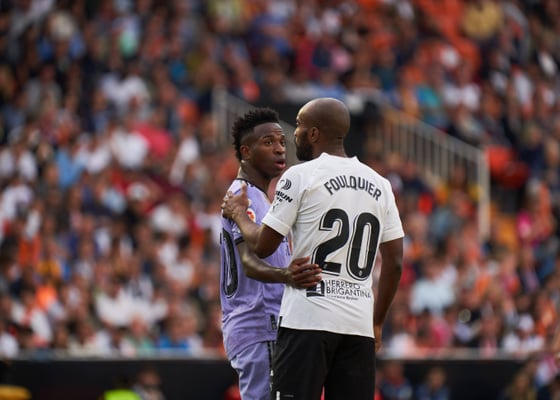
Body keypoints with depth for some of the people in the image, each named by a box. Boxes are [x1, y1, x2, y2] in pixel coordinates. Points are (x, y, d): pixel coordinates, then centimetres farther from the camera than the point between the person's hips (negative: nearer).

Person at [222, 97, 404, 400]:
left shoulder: (300, 176, -4)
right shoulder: (380, 185, 12)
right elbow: (394, 263, 12)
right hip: (359, 324, 5)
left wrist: (239, 214, 18)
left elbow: (263, 246, -1)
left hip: (307, 320, -5)